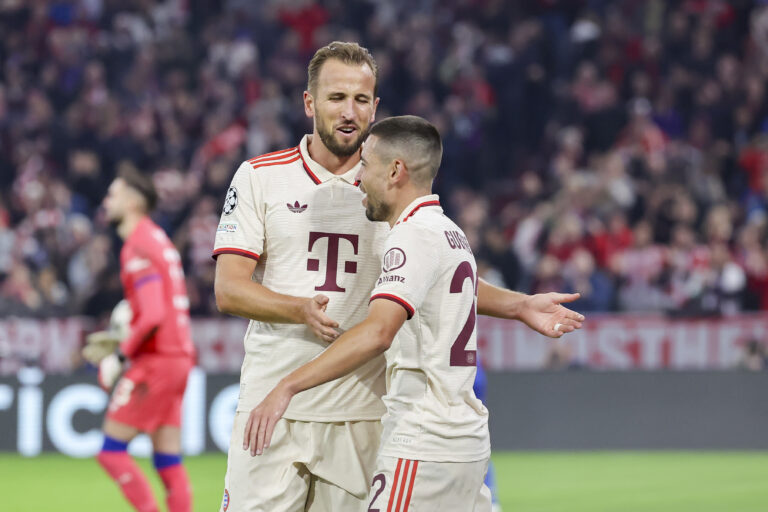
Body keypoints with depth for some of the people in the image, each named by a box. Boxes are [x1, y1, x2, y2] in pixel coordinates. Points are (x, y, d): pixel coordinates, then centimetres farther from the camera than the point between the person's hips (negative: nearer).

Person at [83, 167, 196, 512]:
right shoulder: (159, 240, 16)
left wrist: (120, 356, -13)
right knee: (168, 461, 7)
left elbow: (153, 316, -21)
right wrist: (120, 343, 21)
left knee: (112, 450, -5)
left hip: (156, 361, -9)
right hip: (179, 355, 9)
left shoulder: (138, 248, -13)